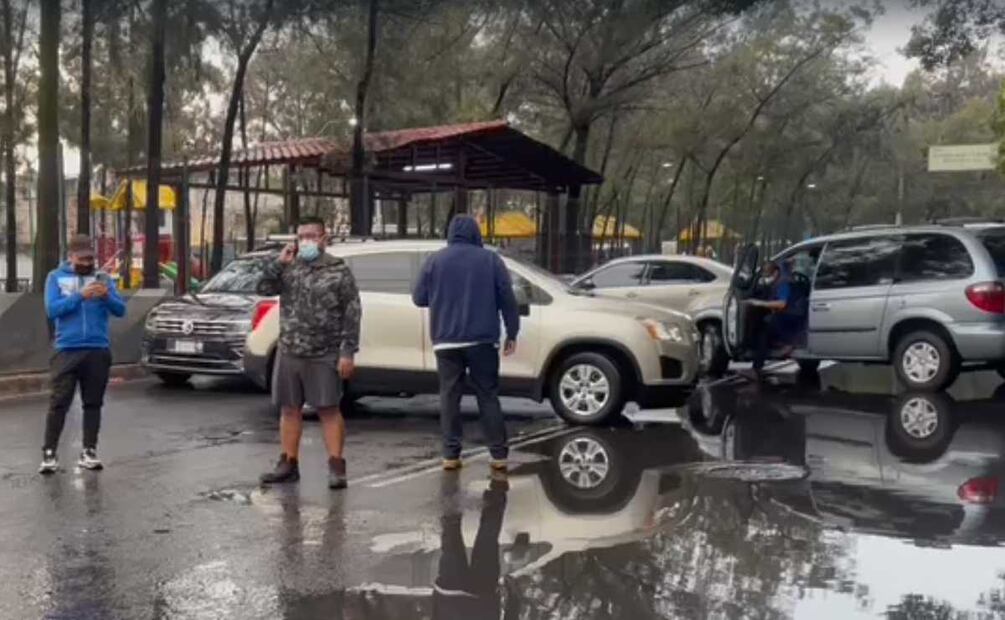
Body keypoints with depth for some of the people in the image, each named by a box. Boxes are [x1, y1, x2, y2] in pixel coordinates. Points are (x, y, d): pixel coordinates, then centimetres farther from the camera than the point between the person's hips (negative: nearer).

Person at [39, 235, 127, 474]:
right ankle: (49, 453, -2)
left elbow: (120, 310, 1)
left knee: (93, 403, 6)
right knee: (59, 403, -5)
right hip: (68, 350, -2)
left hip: (98, 350, 2)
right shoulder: (56, 277, 6)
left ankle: (89, 451, 11)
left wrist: (106, 296, -19)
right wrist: (80, 296, -19)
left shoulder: (103, 277, 9)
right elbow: (52, 309, -8)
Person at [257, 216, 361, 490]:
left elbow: (352, 313, -7)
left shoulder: (339, 271, -4)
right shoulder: (288, 268, 11)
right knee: (289, 409, 10)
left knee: (329, 409, -3)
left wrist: (348, 352, -13)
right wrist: (280, 262, -9)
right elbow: (264, 288, 2)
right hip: (288, 353, 5)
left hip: (324, 356, -5)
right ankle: (288, 464, 19)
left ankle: (336, 466, 2)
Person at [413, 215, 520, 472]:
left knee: (449, 396, 5)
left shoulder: (435, 260, 3)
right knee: (488, 396, 6)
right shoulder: (491, 259, 2)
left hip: (446, 340, 0)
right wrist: (512, 334, 6)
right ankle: (499, 454, 5)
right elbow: (508, 300, 0)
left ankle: (451, 454, 2)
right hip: (482, 339, 0)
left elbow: (418, 298, 6)